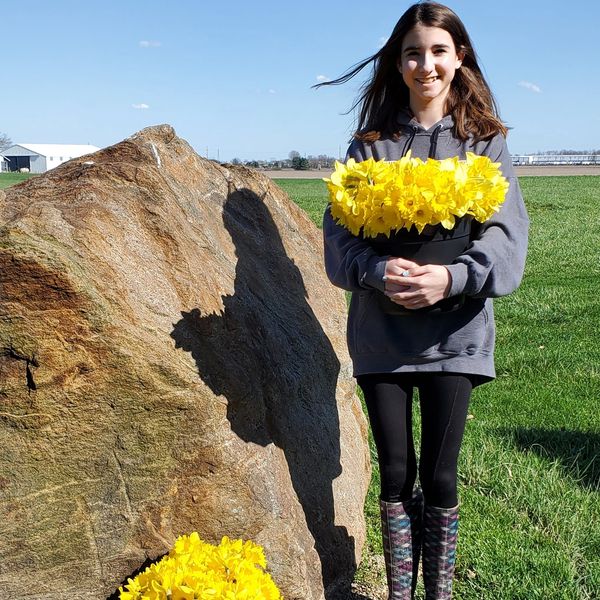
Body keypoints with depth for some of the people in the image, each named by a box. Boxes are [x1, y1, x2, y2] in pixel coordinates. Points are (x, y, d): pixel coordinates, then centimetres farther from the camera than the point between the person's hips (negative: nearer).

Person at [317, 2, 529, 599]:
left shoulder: (484, 141, 5)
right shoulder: (370, 144, 7)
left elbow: (506, 234, -4)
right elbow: (339, 229, -1)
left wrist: (453, 277, -22)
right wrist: (379, 271, -21)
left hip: (454, 334, -1)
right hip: (381, 332, 1)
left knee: (439, 478, 5)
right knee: (396, 475, 8)